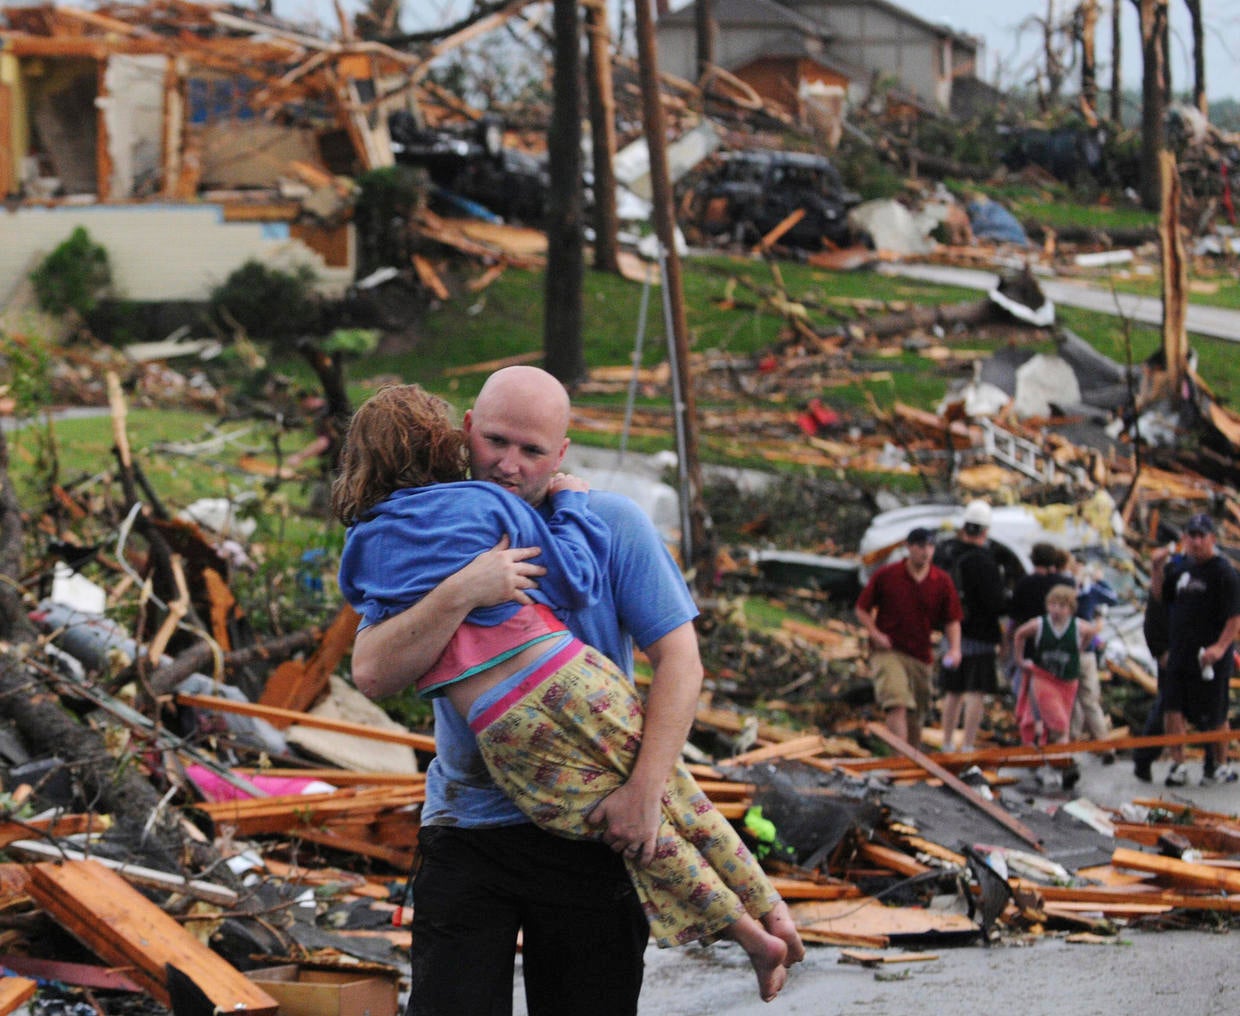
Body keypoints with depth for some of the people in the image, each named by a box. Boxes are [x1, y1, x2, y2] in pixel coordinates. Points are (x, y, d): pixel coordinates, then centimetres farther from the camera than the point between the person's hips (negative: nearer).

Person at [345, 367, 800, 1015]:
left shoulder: (610, 525, 0)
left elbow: (679, 659, -6)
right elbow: (372, 676, -11)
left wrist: (644, 790, -17)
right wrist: (461, 593, -24)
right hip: (466, 830, 1)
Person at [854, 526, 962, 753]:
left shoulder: (942, 581, 4)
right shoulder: (886, 575, -2)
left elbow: (952, 620, 7)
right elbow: (862, 609, 5)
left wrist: (954, 648, -10)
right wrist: (876, 634, -11)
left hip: (921, 656, 4)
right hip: (888, 651, -4)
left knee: (916, 716, 12)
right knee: (897, 704, -23)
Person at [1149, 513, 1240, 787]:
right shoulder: (1183, 567, 12)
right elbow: (1160, 594, 24)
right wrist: (1157, 568, 7)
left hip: (1210, 659, -6)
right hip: (1179, 656, 6)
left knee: (1213, 717, 5)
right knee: (1173, 710, -1)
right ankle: (1177, 765, 5)